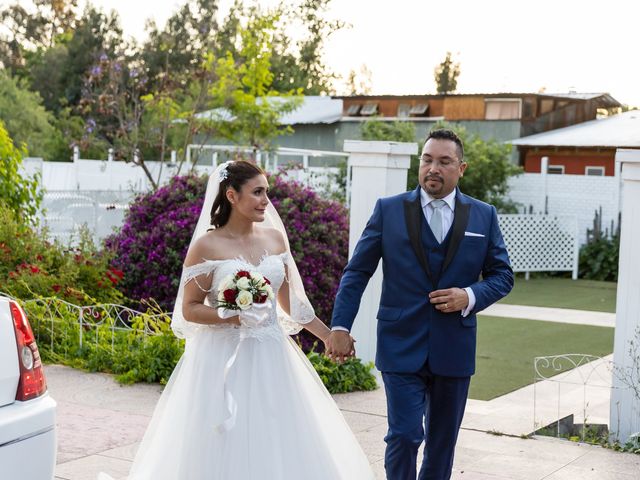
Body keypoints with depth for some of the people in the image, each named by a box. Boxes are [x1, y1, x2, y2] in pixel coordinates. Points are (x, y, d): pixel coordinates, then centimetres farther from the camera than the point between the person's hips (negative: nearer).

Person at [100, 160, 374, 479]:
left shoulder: (275, 238, 7)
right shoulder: (207, 245, -7)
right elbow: (189, 309, -5)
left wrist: (332, 337, 13)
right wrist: (231, 317, -20)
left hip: (270, 358, 4)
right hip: (224, 360, -4)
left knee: (276, 447, 5)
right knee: (225, 451, -1)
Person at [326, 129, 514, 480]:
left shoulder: (484, 216, 4)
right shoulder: (389, 210, 0)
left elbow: (502, 275, 8)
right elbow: (357, 272, -1)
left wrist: (471, 297, -12)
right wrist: (340, 326, -9)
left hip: (454, 349, 2)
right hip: (401, 346, -2)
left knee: (443, 439, 13)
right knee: (404, 435, -8)